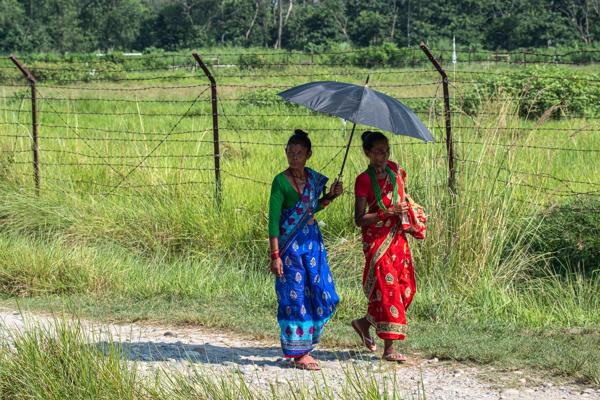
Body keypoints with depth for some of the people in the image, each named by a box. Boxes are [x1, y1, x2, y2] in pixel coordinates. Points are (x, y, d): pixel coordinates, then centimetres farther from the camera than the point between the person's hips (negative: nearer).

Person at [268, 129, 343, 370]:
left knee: (321, 293, 6)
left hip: (312, 240, 7)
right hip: (290, 243, -6)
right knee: (295, 296, -3)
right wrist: (275, 255, -18)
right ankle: (298, 354, 4)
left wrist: (330, 197, 4)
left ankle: (306, 344, 22)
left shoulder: (313, 178, 7)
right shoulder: (280, 181, -11)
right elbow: (273, 220, -13)